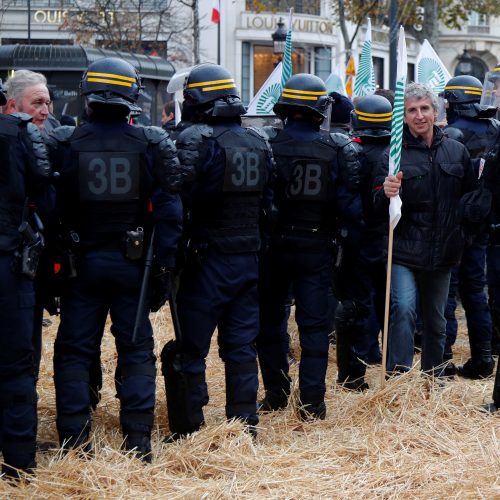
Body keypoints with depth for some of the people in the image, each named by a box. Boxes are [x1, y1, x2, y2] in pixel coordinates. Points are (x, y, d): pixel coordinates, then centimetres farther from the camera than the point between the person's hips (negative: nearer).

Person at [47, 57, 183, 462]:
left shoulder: (63, 144, -6)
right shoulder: (152, 145, -5)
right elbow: (169, 210, -6)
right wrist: (165, 267, -1)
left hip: (81, 262, 0)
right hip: (132, 263, 0)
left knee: (74, 352, 8)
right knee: (137, 352, 9)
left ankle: (74, 441, 7)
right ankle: (138, 442, 8)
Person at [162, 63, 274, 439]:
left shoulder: (196, 139, -13)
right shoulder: (259, 143, 9)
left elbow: (179, 197, -21)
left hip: (207, 258, -6)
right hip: (249, 258, 6)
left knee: (190, 349, 1)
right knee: (241, 346, 13)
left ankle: (187, 431, 3)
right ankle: (245, 424, 17)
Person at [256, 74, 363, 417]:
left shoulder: (267, 145, -10)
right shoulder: (335, 150, -7)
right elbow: (348, 203, -6)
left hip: (273, 246, 0)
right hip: (317, 248, 1)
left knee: (270, 322, 13)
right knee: (314, 325, 7)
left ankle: (276, 395, 18)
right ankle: (312, 402, 6)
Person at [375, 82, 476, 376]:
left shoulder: (457, 152, 7)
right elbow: (377, 206, -7)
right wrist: (386, 194, -28)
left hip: (443, 253, 4)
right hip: (404, 252, -4)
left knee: (437, 320, 14)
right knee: (403, 308, -23)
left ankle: (434, 379, 29)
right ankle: (397, 376, -17)